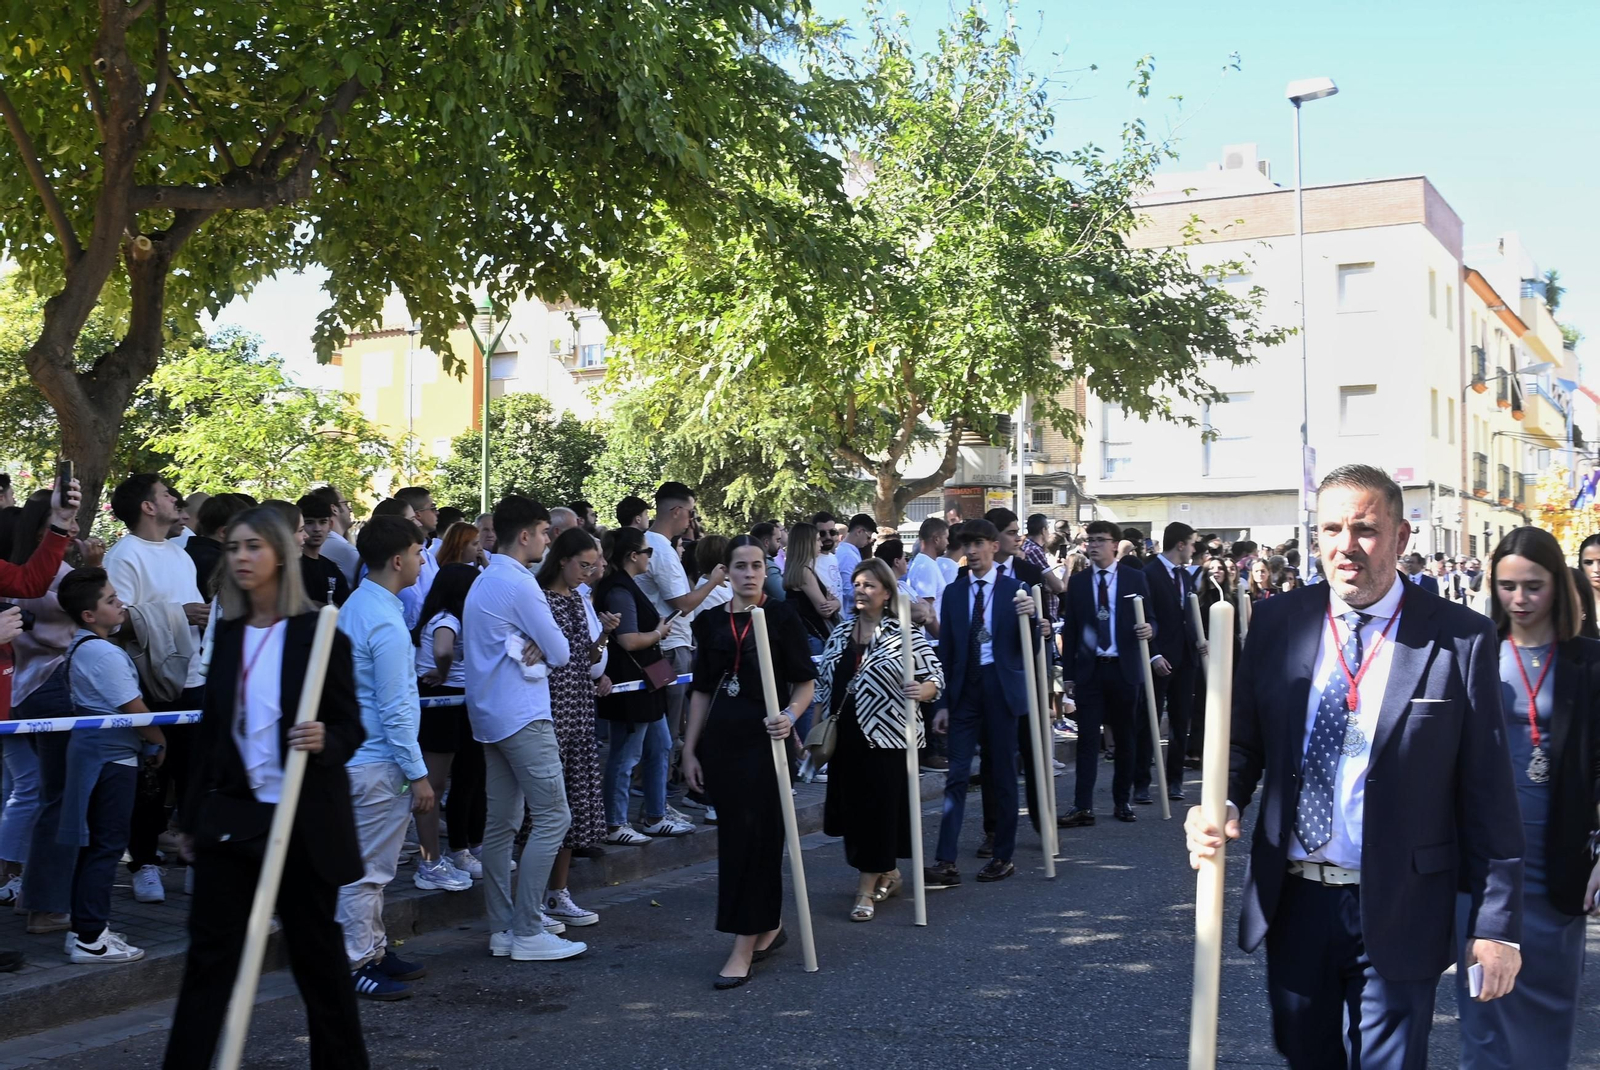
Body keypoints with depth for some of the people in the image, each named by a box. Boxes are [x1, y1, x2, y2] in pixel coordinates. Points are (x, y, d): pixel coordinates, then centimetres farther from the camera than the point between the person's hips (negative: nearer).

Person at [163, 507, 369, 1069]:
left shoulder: (318, 636, -8)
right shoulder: (227, 634, 7)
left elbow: (351, 729, -6)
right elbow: (210, 730, 13)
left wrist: (324, 742, -29)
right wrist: (192, 817, 15)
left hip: (303, 822, -4)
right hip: (232, 817, 4)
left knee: (316, 953, 8)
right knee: (209, 954, 5)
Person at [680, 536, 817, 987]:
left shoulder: (782, 616, -2)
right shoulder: (710, 622, 8)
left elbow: (805, 680, -1)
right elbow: (702, 691, 13)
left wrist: (790, 715, -20)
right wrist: (690, 750, 10)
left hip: (764, 739, -4)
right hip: (721, 741, 4)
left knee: (754, 836, -6)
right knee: (734, 836, 9)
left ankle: (743, 949, -2)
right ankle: (770, 926, 26)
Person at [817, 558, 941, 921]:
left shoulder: (904, 633, -6)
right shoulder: (840, 634, 10)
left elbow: (935, 677, -7)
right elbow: (822, 684, 15)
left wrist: (921, 691, -28)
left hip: (887, 738, -5)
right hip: (847, 738, 5)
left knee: (879, 810, -1)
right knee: (853, 808, 10)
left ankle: (868, 889, 8)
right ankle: (888, 873, 30)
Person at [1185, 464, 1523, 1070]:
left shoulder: (1460, 640, -8)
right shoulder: (1277, 622, 2)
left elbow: (1488, 794, -7)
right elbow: (1244, 740, 7)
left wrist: (1498, 923, -7)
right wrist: (1222, 804, -14)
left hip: (1396, 912, -3)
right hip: (1292, 900, 3)